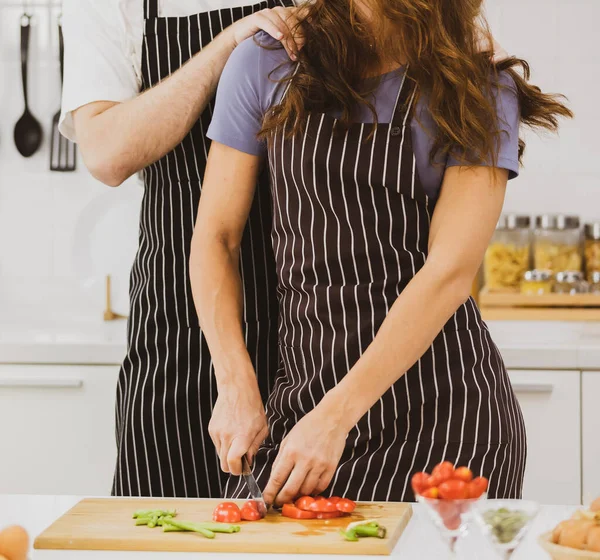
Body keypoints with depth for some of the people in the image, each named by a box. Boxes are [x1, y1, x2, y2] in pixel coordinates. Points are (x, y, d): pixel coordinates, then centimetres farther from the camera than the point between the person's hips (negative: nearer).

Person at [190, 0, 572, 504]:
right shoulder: (267, 64, 4)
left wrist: (336, 416, -20)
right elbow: (217, 239, 5)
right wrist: (238, 390, -8)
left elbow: (452, 271, -12)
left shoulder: (481, 91, -2)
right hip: (303, 382, 2)